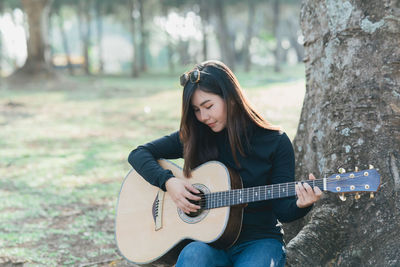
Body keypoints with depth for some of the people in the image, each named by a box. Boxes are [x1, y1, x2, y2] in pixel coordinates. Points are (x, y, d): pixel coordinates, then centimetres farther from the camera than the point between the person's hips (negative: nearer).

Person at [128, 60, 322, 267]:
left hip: (259, 240, -1)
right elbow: (138, 154, 7)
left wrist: (300, 205, -28)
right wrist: (168, 182, -10)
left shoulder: (275, 143, -2)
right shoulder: (193, 137, 6)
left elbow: (283, 211, -5)